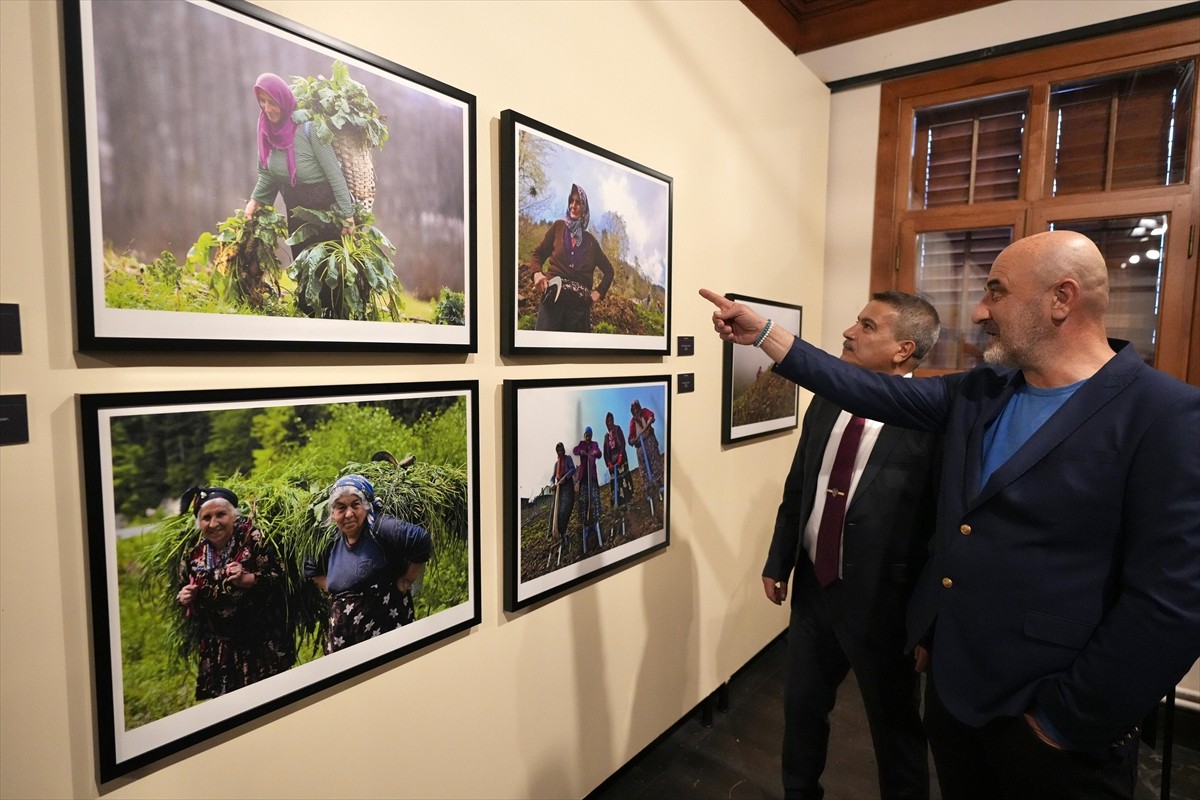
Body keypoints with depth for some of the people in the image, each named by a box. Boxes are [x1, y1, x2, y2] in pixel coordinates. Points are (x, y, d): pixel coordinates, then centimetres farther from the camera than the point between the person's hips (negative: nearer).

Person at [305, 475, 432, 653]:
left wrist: (404, 584, -16)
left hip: (386, 629, -6)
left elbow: (422, 543, -25)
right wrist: (316, 576, 8)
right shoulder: (333, 544, 10)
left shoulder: (381, 529, -15)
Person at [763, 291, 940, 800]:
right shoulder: (827, 403, 2)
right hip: (813, 585, 6)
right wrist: (778, 563, 11)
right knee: (802, 707, 24)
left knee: (895, 728, 19)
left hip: (881, 599, -6)